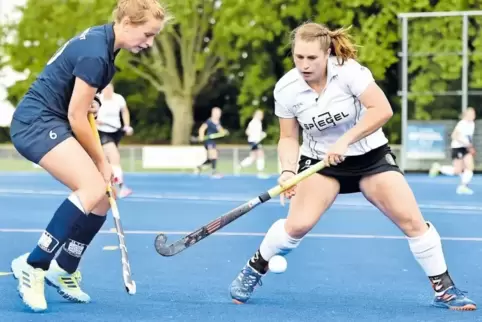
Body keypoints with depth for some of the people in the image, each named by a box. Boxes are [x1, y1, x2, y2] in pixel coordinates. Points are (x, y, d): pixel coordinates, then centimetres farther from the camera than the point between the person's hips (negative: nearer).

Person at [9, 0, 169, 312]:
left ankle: (63, 269, 18)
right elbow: (76, 117, -17)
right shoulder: (96, 54, -21)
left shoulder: (100, 41, 10)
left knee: (103, 195, 6)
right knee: (93, 188, -25)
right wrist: (101, 161, -7)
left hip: (50, 121, 10)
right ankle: (32, 265, -17)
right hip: (37, 122, -10)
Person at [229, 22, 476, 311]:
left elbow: (383, 110, -28)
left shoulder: (348, 71, -22)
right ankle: (253, 271, 9)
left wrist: (345, 140, -33)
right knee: (297, 225, -17)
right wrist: (288, 170, -22)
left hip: (371, 155, -1)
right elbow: (288, 138, -4)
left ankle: (444, 289, 6)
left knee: (413, 221, -9)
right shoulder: (286, 89, -13)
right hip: (320, 160, 1)